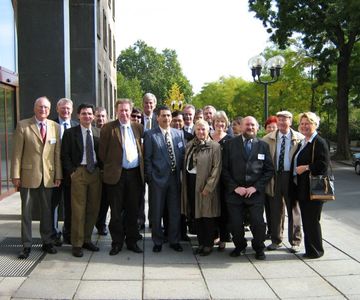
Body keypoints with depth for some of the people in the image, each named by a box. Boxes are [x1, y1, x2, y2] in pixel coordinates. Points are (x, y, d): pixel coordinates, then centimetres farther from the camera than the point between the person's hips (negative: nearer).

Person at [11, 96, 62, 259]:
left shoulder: (55, 127, 6)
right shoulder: (23, 125, -2)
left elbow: (57, 152, 5)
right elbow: (17, 152, -4)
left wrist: (58, 175, 1)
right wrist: (16, 175, -9)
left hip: (48, 176, 2)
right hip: (28, 175, -2)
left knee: (47, 211, 12)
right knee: (26, 211, 6)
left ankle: (47, 241, 25)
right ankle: (26, 245, 17)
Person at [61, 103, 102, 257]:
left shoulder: (98, 133, 9)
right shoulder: (70, 133, 1)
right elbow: (65, 155, -2)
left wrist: (101, 169, 2)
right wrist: (71, 172, -9)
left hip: (95, 172, 4)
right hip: (78, 172, -3)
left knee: (93, 208, 8)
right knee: (78, 209, -2)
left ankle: (87, 239, 23)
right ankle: (77, 244, 8)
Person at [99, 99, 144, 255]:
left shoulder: (138, 127, 8)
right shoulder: (108, 128, -2)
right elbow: (103, 151, 0)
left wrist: (142, 168, 8)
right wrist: (109, 166, 2)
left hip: (135, 173, 3)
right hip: (116, 174, -3)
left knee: (133, 210, 11)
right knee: (116, 211, 5)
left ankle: (132, 241, 23)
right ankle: (117, 242, 18)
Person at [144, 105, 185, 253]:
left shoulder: (179, 133, 8)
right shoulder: (150, 135, -3)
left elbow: (183, 154, 10)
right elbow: (147, 158, -4)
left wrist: (181, 172, 2)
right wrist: (150, 177, -9)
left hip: (175, 178, 3)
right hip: (158, 178, -3)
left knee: (175, 211, 11)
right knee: (157, 212, 7)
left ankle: (174, 240, 25)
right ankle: (158, 241, 22)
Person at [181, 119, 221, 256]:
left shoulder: (214, 146, -7)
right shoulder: (189, 145, 10)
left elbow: (217, 168, -11)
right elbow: (185, 164, 14)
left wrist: (208, 187, -15)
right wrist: (185, 182, 6)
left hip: (205, 183, -5)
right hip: (191, 182, 5)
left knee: (207, 216, 4)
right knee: (196, 215, 11)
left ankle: (208, 244, 17)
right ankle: (201, 242, 24)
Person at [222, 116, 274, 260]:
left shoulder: (263, 146, 8)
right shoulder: (230, 144, 5)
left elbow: (269, 170, 5)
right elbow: (225, 169, 2)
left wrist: (255, 187, -6)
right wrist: (235, 187, -7)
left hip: (256, 192, 0)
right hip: (234, 192, 0)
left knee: (258, 223, -5)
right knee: (235, 224, 2)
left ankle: (259, 249, 21)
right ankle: (239, 246, 29)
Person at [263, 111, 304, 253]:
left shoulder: (299, 138, -4)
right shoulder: (268, 139, 2)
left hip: (292, 176, -2)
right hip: (274, 177, 2)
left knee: (294, 210, 8)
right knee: (275, 210, 10)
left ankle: (295, 242, 21)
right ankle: (276, 240, 25)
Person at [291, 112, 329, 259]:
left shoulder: (319, 142, -11)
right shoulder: (301, 143, 16)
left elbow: (323, 165, -20)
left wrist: (306, 168, -17)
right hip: (301, 189, 9)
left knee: (312, 220, 0)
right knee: (306, 221, 14)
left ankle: (316, 251, 14)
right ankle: (309, 249, 25)